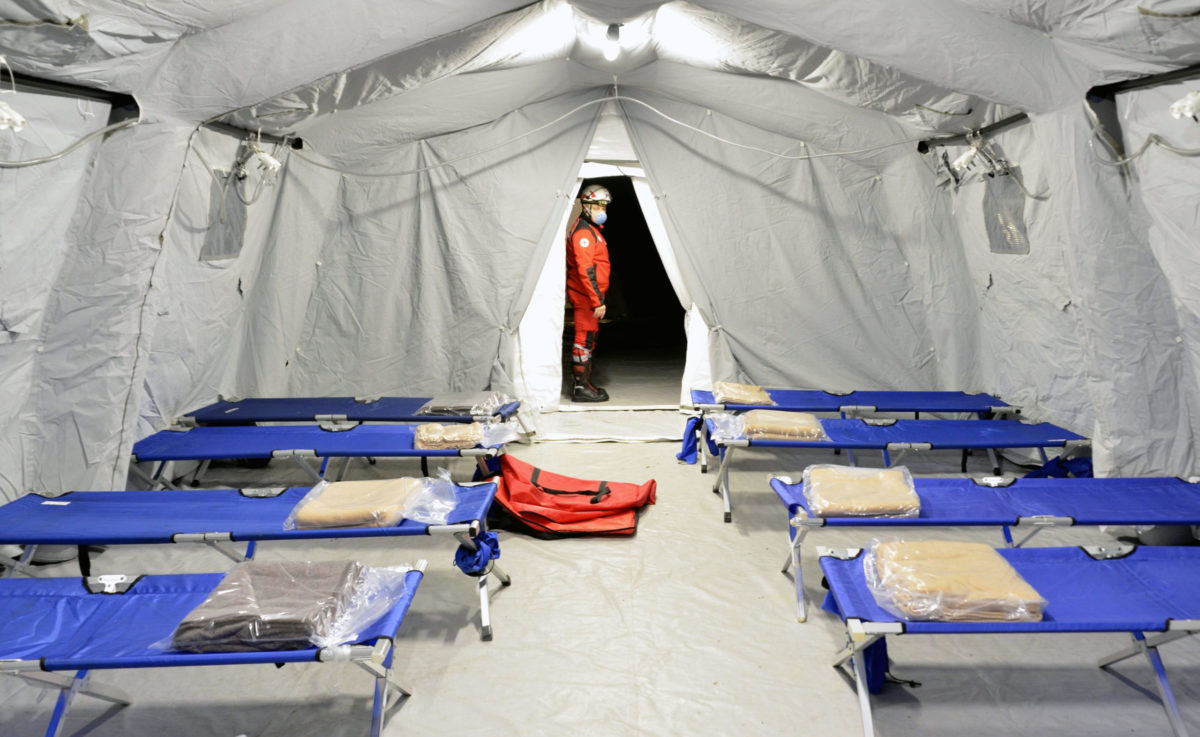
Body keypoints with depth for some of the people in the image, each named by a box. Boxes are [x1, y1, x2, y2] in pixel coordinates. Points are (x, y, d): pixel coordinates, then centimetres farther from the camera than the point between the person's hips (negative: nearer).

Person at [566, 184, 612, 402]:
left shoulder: (592, 230, 19)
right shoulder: (583, 232, -15)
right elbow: (585, 270, -24)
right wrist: (597, 301, -25)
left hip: (588, 297, 11)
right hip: (585, 296, -11)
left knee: (588, 338, 15)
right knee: (585, 338, -7)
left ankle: (584, 384, 25)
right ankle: (581, 388, -2)